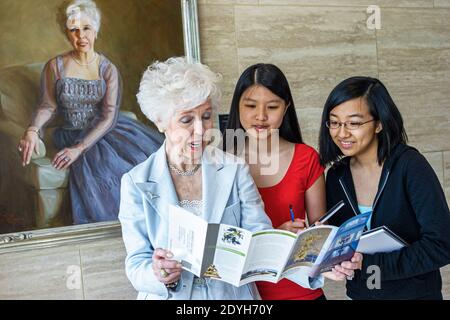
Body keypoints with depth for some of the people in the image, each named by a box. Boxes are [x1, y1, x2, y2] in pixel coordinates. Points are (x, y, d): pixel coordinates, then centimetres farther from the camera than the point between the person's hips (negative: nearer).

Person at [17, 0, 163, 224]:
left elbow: (109, 116, -9)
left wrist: (80, 147, -21)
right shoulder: (55, 67, 0)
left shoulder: (108, 69, -2)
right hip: (73, 133, -1)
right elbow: (47, 106, -1)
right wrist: (32, 130, -23)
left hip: (105, 129, 1)